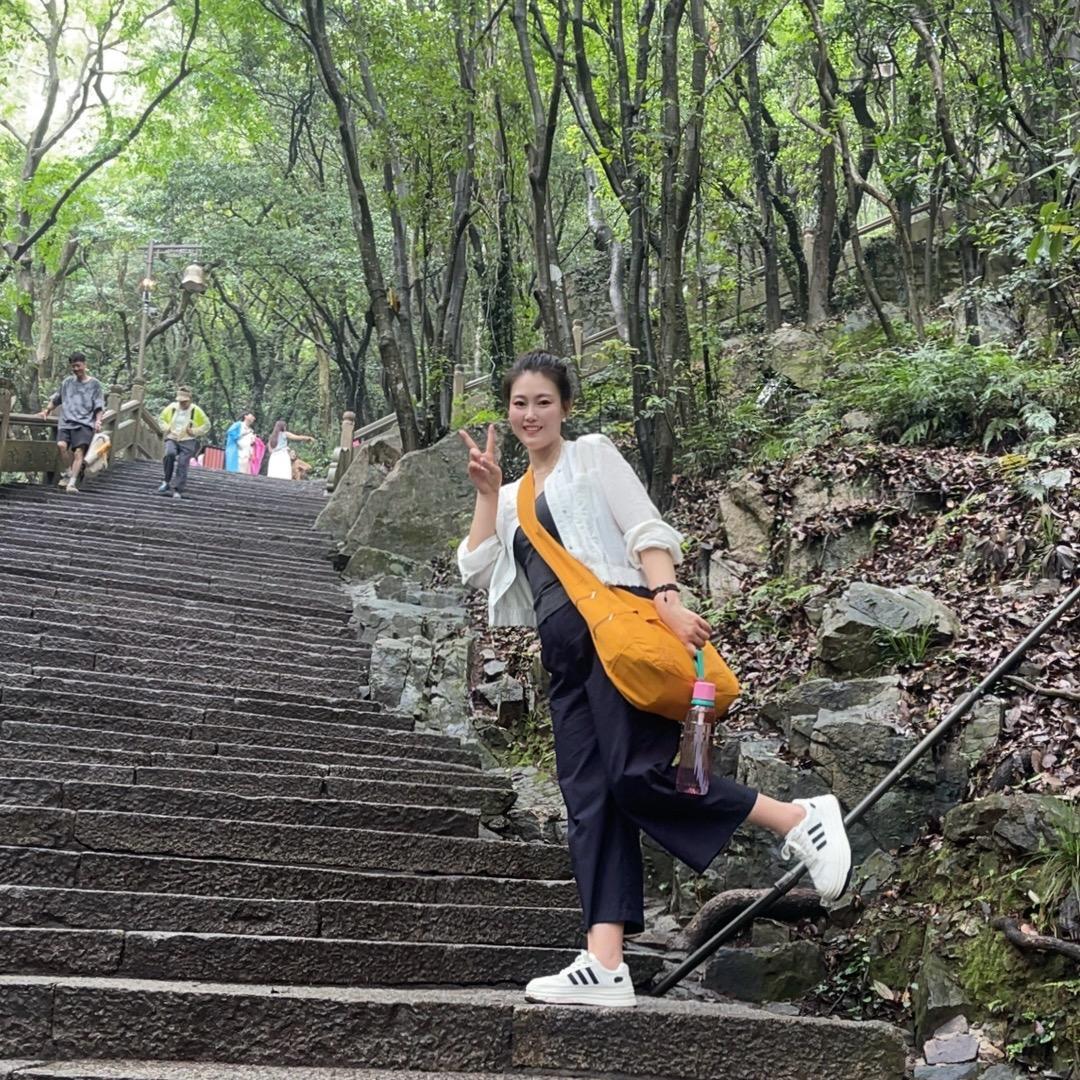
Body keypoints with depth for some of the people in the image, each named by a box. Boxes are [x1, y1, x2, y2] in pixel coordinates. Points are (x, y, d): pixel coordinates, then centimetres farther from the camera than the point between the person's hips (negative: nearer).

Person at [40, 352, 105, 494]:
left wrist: (98, 420, -10)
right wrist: (47, 410, 16)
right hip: (66, 422, 3)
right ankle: (68, 472, -4)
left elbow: (99, 406, 4)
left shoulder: (94, 384, 9)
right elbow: (56, 398, 28)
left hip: (84, 423, -3)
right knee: (61, 445, -24)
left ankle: (72, 482, -28)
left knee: (79, 451, -22)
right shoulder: (67, 382, 18)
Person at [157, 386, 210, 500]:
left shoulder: (196, 411, -3)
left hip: (187, 441, -1)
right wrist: (167, 428, -1)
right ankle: (166, 481, -15)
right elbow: (161, 419, 18)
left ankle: (178, 491, -5)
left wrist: (194, 431, -8)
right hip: (172, 439, 1)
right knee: (170, 454, -29)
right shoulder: (171, 407, 2)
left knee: (182, 465, -10)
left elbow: (206, 425, 6)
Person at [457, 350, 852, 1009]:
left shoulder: (593, 456, 11)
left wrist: (667, 599, -18)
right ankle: (605, 966, -8)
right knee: (589, 802, -3)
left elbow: (646, 531, -2)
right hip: (565, 656, 7)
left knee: (635, 778, -22)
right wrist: (488, 493, 9)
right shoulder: (516, 499, 27)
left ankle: (800, 819, -12)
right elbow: (477, 570, 15)